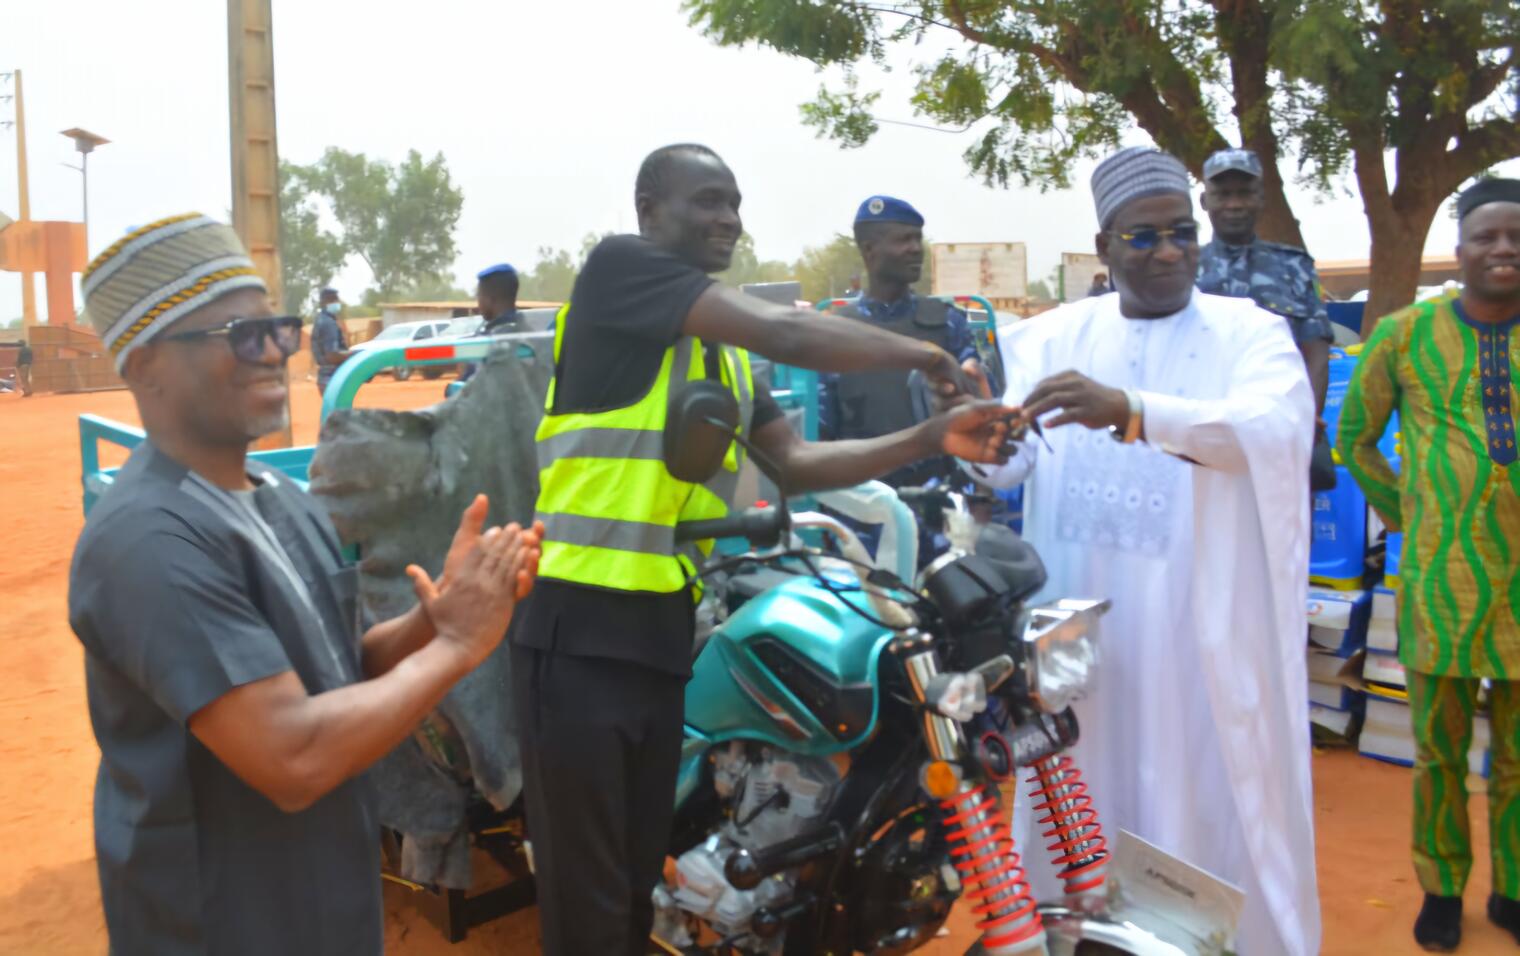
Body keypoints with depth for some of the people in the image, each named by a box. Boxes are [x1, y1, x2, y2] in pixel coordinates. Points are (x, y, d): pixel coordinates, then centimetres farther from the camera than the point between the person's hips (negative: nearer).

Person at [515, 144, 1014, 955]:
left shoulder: (730, 350, 19)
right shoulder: (617, 265, -6)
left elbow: (796, 464, 13)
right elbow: (786, 332, -16)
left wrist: (931, 439, 4)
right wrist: (920, 354, -5)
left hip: (664, 633, 8)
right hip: (580, 628, -8)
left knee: (637, 886, 17)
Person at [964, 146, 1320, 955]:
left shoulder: (1250, 332, 0)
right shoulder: (1056, 336, 8)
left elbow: (1275, 428, -21)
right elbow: (1008, 460, -2)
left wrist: (1128, 411, -36)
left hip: (1203, 631, -2)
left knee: (1210, 805, 6)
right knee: (1084, 804, 15)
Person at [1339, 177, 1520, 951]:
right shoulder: (1406, 335, 0)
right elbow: (1355, 437, 13)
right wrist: (1402, 509, 7)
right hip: (1442, 577, -1)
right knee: (1440, 750, 10)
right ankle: (1441, 888, 27)